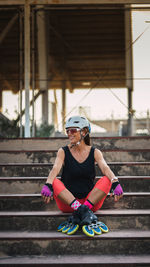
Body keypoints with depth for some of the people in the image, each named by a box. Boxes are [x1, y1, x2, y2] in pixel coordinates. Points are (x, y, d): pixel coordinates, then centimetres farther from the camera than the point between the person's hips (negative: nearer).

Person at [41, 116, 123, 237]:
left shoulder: (94, 152, 4)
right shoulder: (63, 152, 2)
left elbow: (105, 168, -15)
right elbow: (55, 169, -16)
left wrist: (115, 182, -36)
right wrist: (48, 185, -37)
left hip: (91, 200, 0)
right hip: (67, 202, 0)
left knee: (106, 180, -23)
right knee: (54, 182, -26)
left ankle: (81, 212, -32)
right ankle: (85, 213, -39)